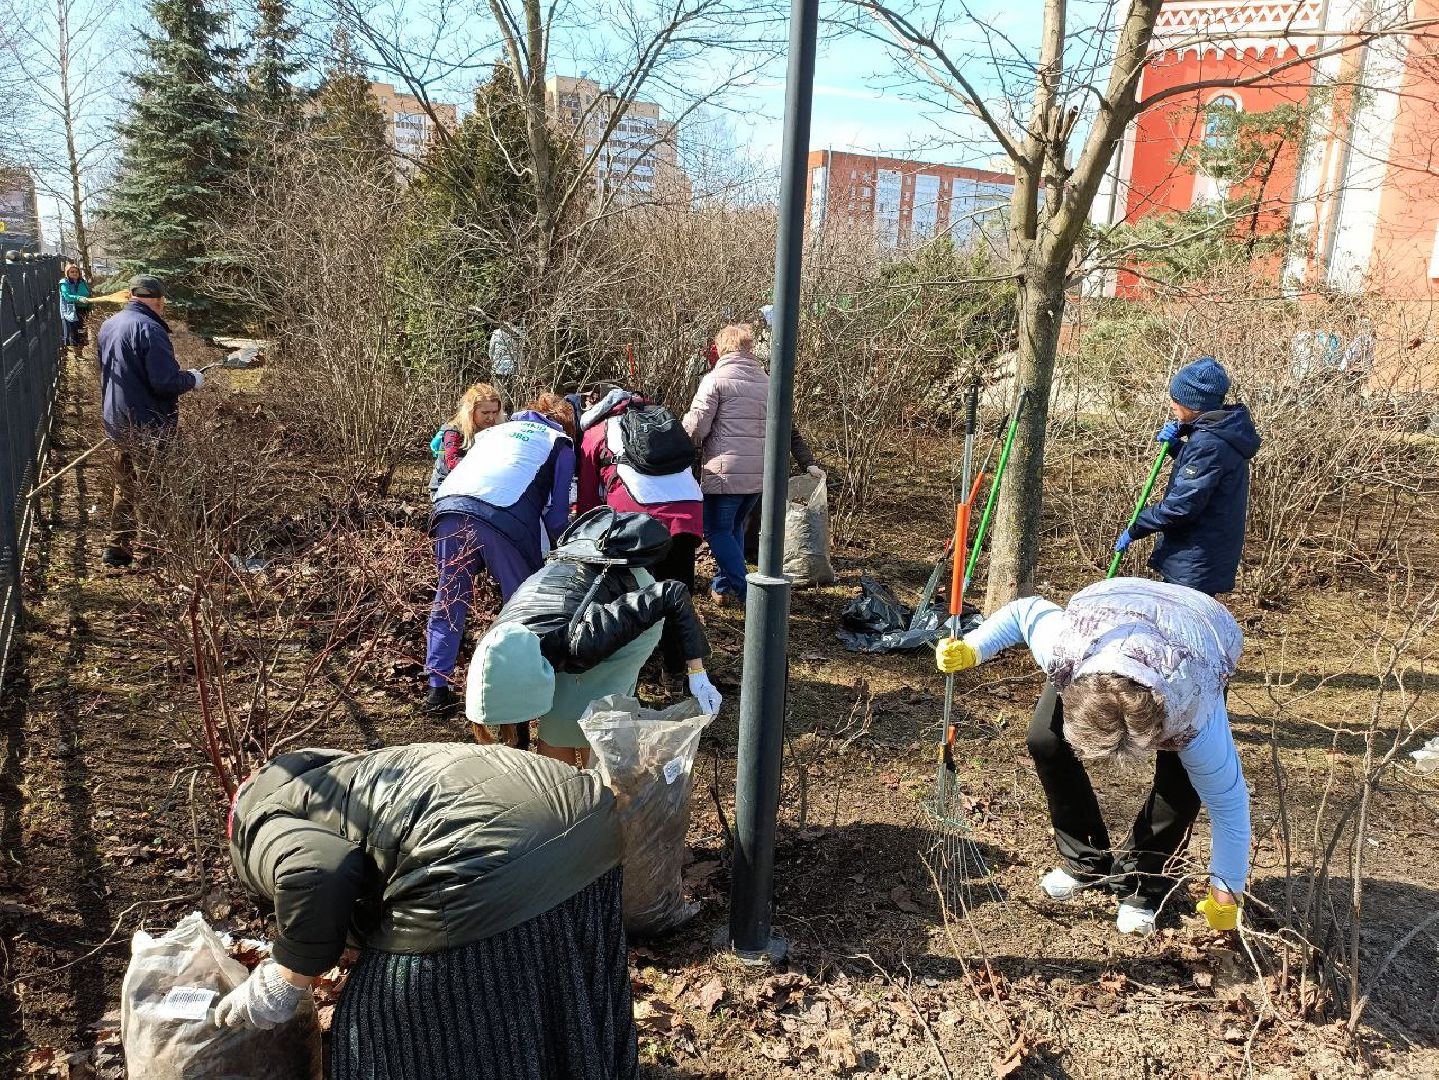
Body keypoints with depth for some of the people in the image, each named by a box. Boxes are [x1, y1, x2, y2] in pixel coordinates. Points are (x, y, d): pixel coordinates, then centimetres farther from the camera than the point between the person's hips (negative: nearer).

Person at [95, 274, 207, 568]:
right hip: (147, 427, -8)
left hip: (117, 421, 9)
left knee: (125, 486, 20)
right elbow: (166, 381, -26)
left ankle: (117, 549, 28)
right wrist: (193, 379, -6)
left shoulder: (108, 325, 8)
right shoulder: (149, 329, -21)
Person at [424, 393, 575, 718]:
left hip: (448, 506, 5)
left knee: (448, 603, 16)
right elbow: (556, 511, 14)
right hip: (503, 518, -5)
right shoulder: (560, 442, 22)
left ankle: (437, 691, 15)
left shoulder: (495, 430, 37)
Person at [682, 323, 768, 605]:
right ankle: (726, 583, 28)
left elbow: (696, 428, -10)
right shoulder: (767, 383, 11)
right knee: (735, 528, 21)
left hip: (725, 472, -6)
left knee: (718, 531, 5)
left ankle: (740, 591, 0)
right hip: (759, 473, 6)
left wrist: (687, 423, 10)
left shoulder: (715, 380, -7)